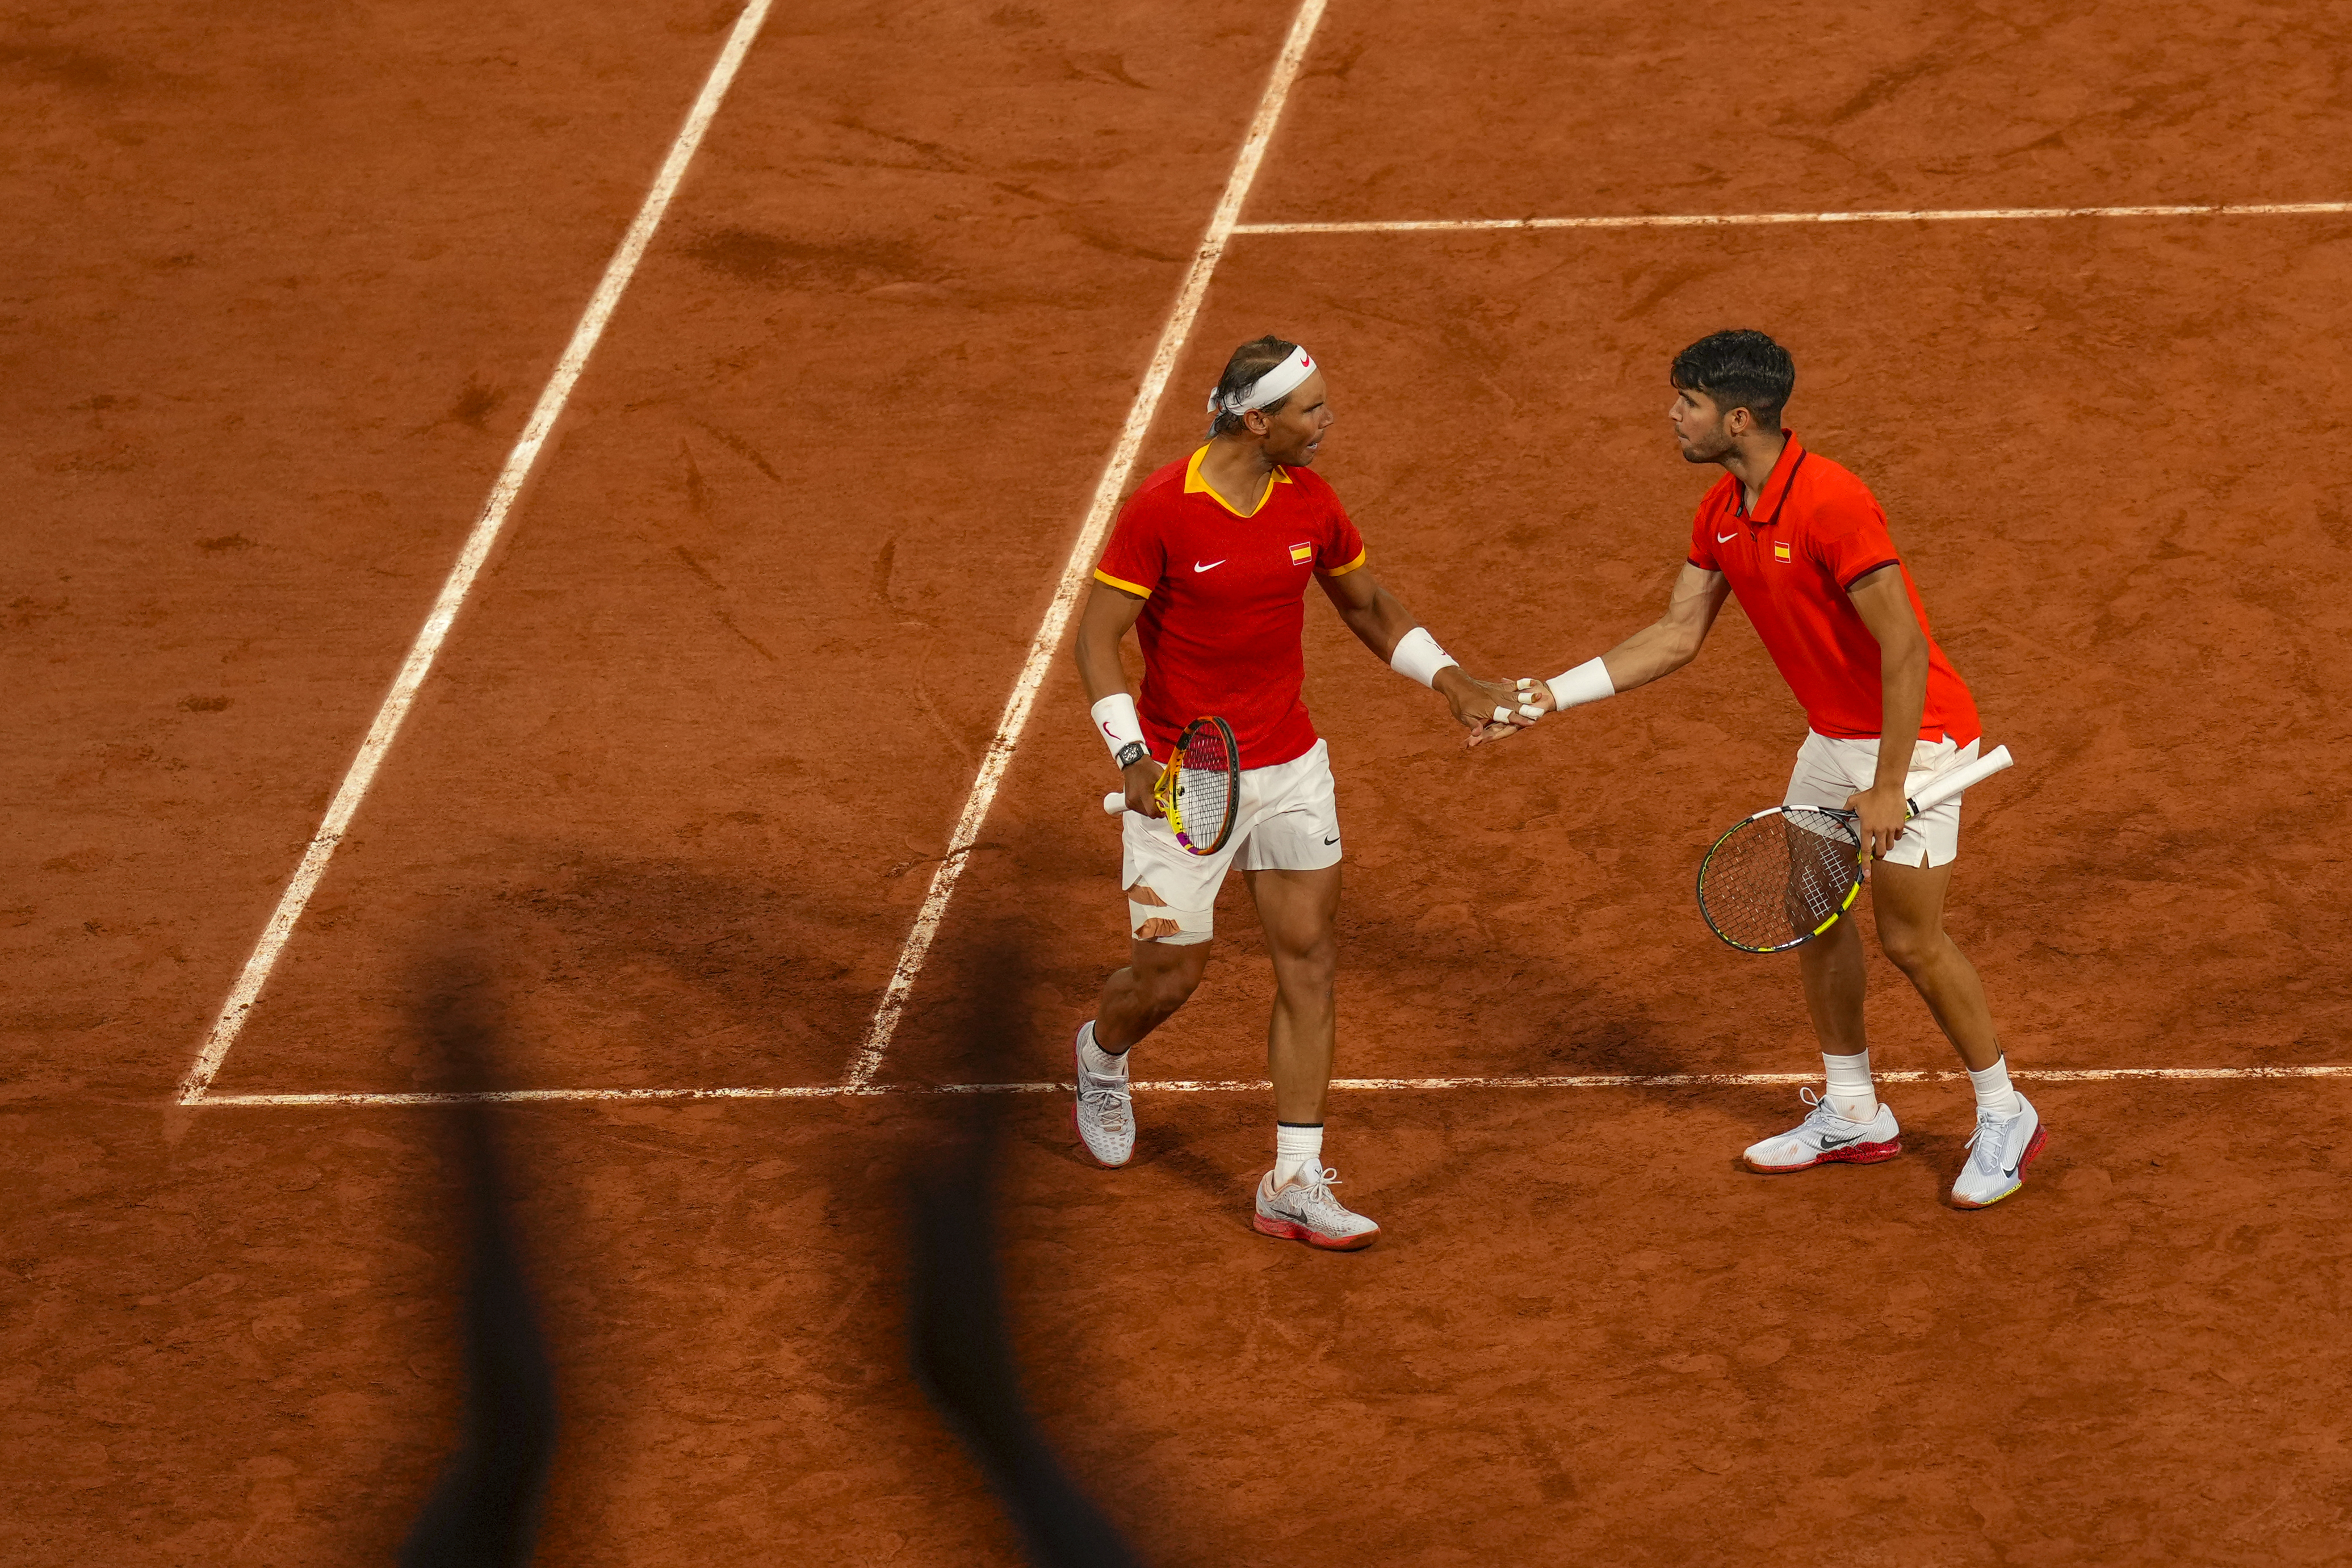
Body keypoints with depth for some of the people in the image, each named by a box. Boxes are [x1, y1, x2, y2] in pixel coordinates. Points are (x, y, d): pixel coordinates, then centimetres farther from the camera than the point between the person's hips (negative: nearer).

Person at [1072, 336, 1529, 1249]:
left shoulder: (1310, 501, -1)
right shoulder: (1162, 510, -17)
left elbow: (1367, 607, 15)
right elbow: (1097, 638, -13)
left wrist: (1451, 683, 2)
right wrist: (1134, 758, -24)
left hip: (1290, 768, 4)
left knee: (1308, 961, -2)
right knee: (1169, 975, 3)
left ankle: (1294, 1183, 1)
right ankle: (1102, 1055, 41)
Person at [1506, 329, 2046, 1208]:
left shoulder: (1831, 504, -28)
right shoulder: (1721, 514, 0)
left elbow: (1904, 648, -27)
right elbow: (1677, 638, 7)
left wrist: (1888, 789, -26)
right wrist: (1551, 696, 1)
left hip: (1913, 734, -9)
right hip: (1833, 735, 9)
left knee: (1910, 936, -6)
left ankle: (2004, 1117, 10)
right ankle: (1852, 1116, 26)